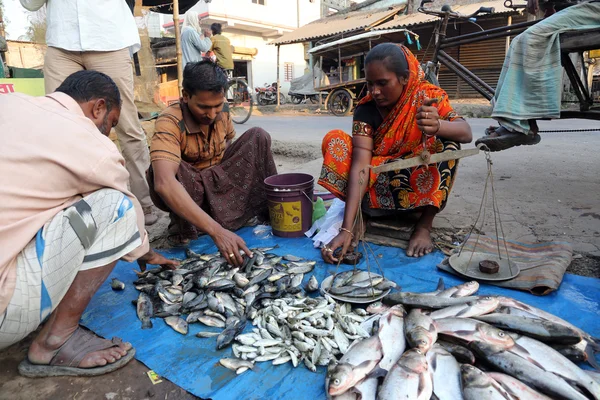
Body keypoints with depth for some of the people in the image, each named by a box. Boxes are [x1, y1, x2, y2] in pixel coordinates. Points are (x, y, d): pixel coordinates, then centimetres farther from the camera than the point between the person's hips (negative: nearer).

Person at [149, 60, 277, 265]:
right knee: (162, 176, -37)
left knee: (258, 137, -11)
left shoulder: (222, 110, -12)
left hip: (219, 181, 5)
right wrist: (217, 231, -52)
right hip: (186, 192, -4)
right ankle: (181, 225, -11)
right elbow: (164, 184, -46)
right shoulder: (170, 122, -30)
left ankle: (269, 207, -4)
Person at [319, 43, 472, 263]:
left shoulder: (428, 96, -13)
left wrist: (438, 125, -52)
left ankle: (424, 225, -19)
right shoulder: (366, 109, -15)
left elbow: (466, 133, -27)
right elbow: (360, 165, -25)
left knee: (447, 144, -28)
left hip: (421, 186, 0)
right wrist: (346, 228, -35)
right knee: (334, 140, -18)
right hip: (379, 185, 1)